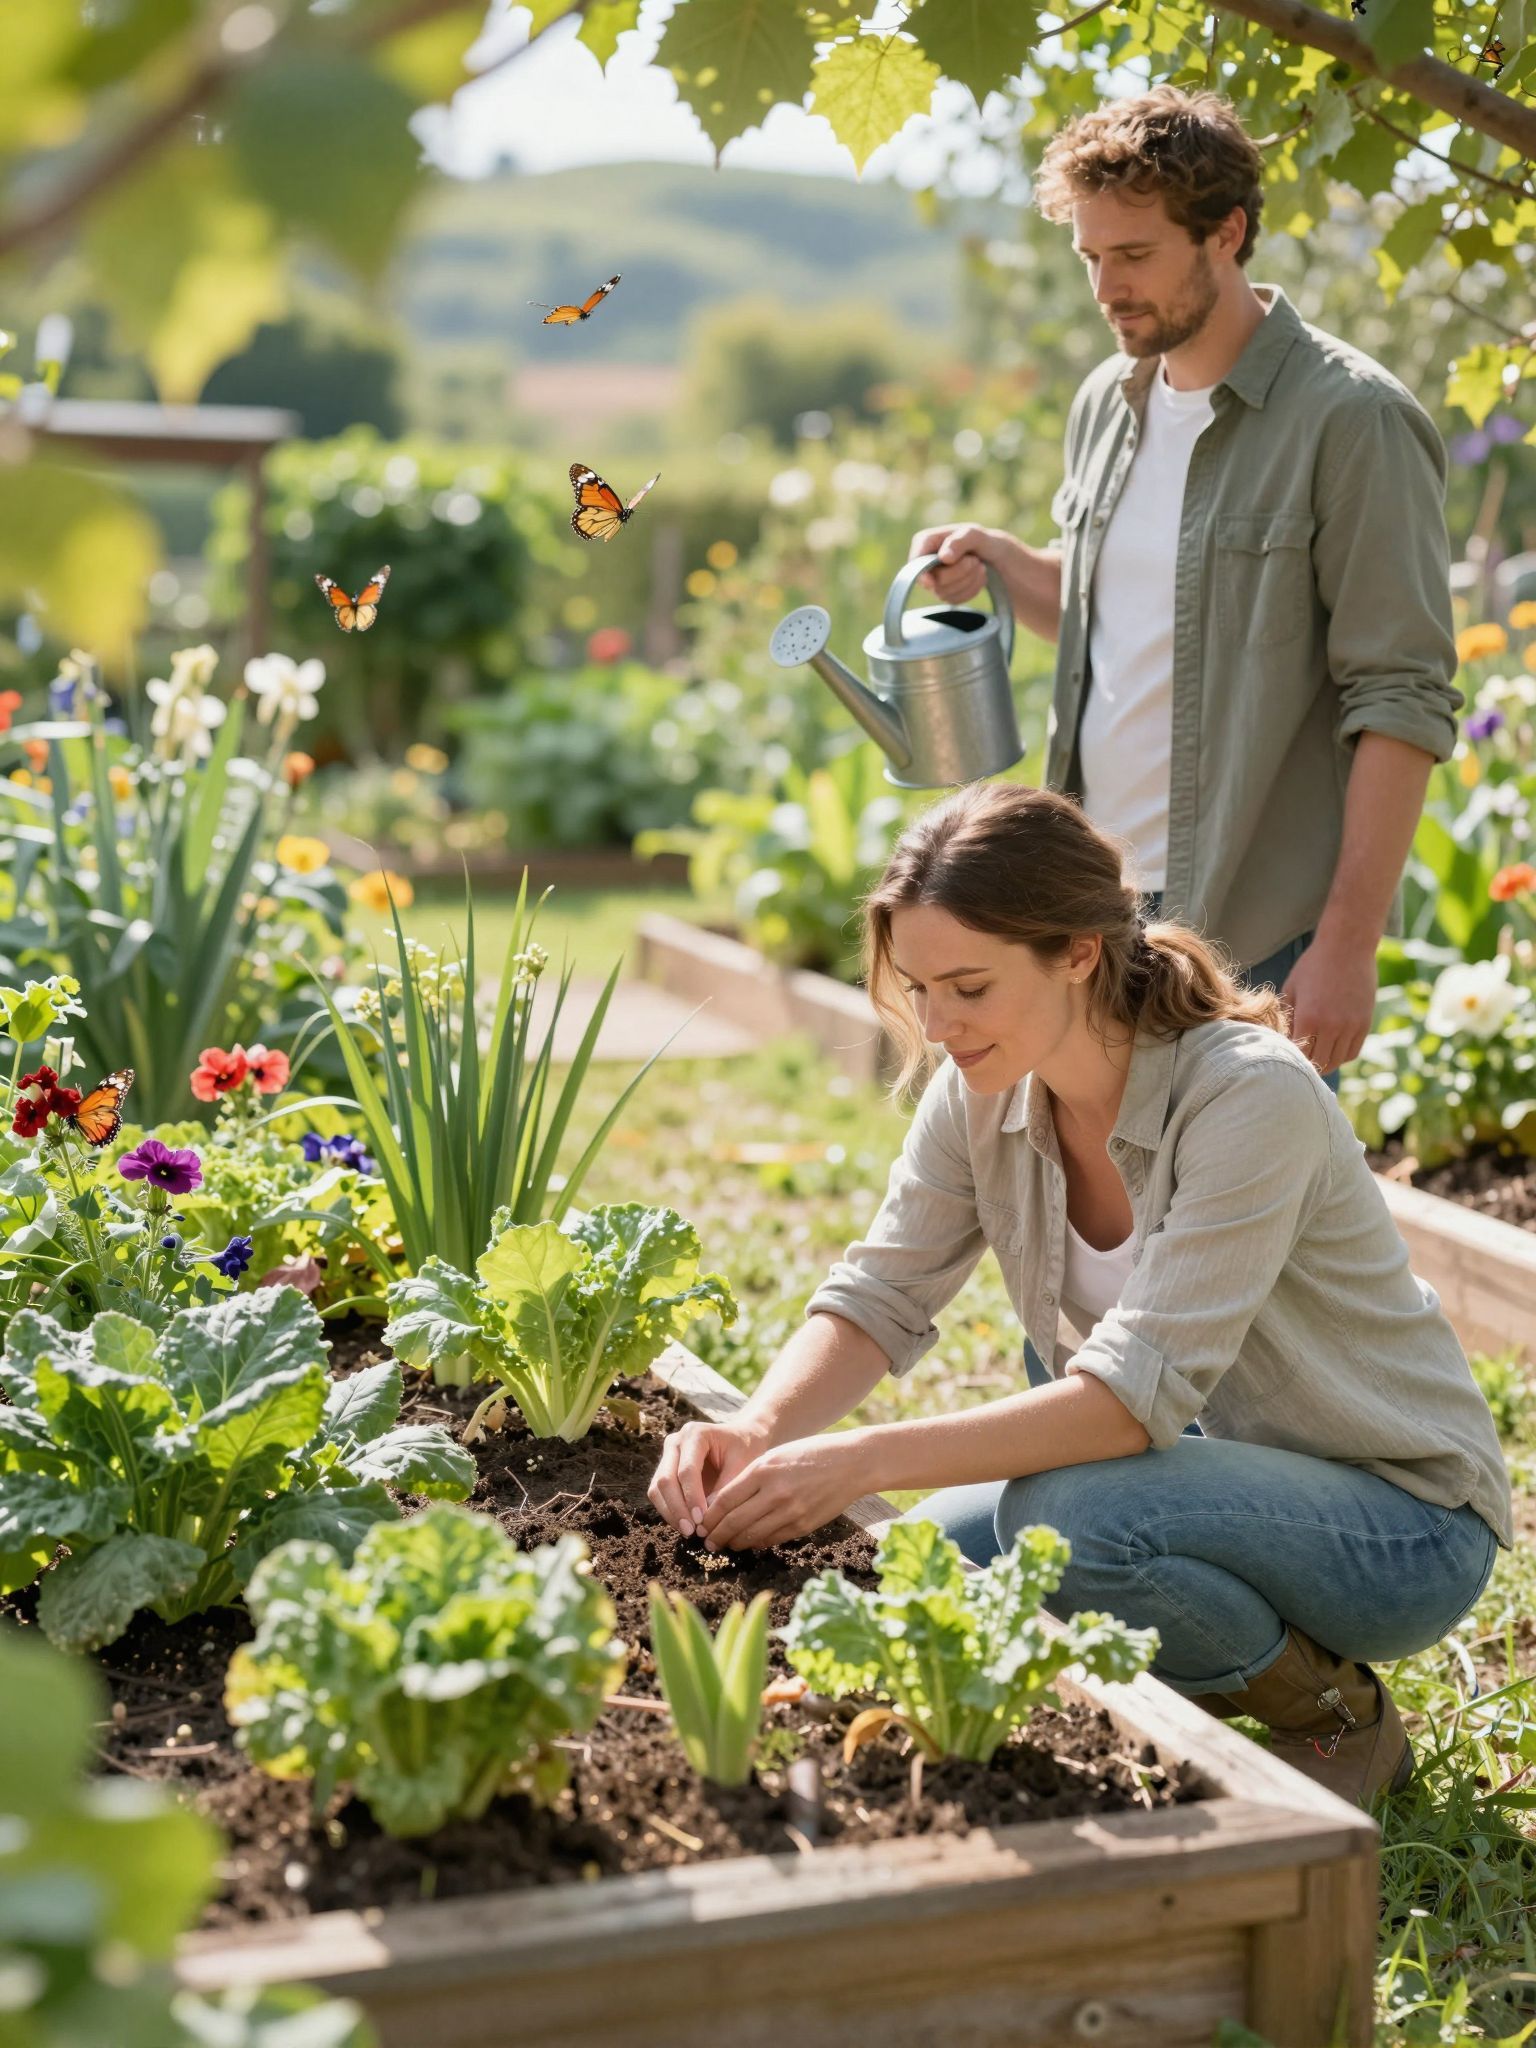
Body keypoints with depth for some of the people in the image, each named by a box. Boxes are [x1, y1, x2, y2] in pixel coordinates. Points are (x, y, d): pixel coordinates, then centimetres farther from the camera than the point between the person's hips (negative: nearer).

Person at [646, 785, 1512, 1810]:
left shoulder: (1251, 1096, -29)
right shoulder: (984, 1093, -7)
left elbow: (1141, 1390, -34)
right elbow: (881, 1296, -4)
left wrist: (864, 1459, -39)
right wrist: (756, 1434, -24)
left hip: (1407, 1520, -7)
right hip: (1227, 1474, 7)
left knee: (1059, 1515, -31)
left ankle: (1340, 1714, -4)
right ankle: (1227, 1673, 12)